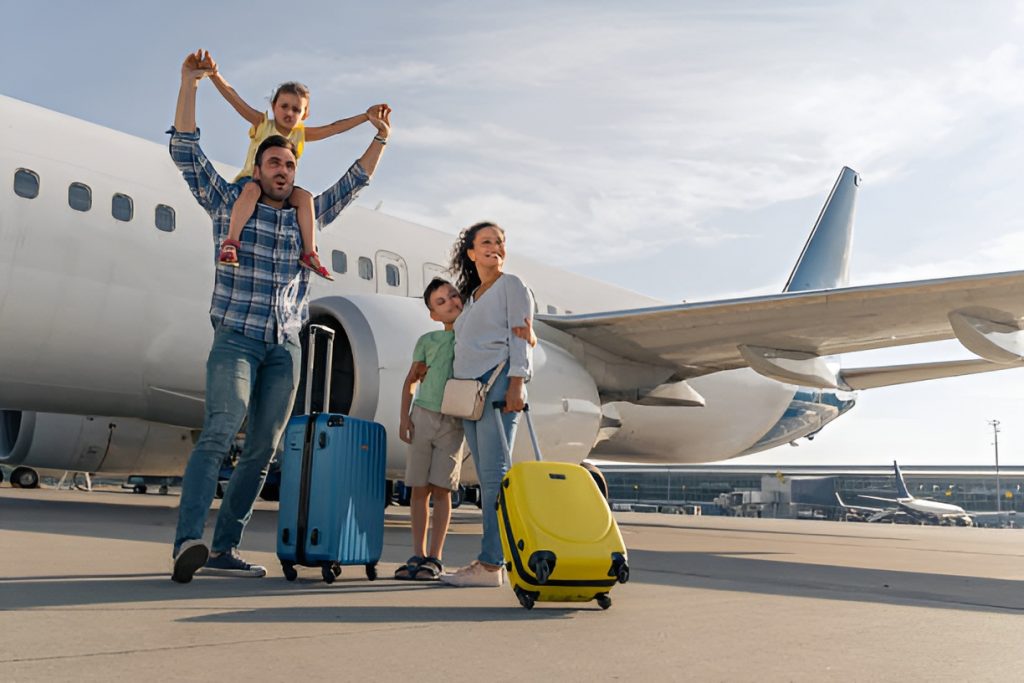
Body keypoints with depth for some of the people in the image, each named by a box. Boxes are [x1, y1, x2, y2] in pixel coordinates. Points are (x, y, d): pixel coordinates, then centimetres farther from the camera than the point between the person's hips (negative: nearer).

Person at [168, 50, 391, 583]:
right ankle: (187, 543, -32)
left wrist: (380, 139, 22)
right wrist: (189, 84, -6)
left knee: (262, 451, 1)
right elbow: (186, 151, 1)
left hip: (286, 348, 5)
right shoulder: (229, 204, 8)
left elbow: (352, 184, 25)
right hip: (236, 339, -4)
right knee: (220, 431, -24)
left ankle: (223, 549, 7)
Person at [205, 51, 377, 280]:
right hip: (250, 180, -4)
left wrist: (365, 116, -1)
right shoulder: (261, 124, -4)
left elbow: (334, 127, 4)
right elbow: (235, 99, -15)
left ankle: (309, 252, -24)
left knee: (304, 196, -24)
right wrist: (215, 76, -31)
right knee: (252, 189, -38)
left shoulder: (301, 133, 5)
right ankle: (230, 242, -43)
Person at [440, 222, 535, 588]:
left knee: (494, 474, -12)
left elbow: (520, 336, -4)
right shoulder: (470, 296, 26)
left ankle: (492, 564, -14)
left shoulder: (511, 285, 7)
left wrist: (516, 383, -16)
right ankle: (489, 561, 5)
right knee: (486, 476, 4)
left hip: (498, 380, -7)